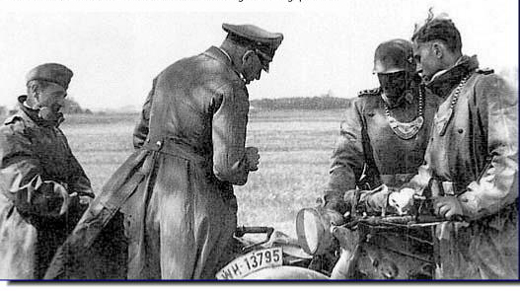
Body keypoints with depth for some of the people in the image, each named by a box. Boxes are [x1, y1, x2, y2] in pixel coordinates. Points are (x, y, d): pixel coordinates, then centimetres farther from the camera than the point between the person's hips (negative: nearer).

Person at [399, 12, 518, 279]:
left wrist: (469, 202, -24)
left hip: (492, 234, -9)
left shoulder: (488, 87, -10)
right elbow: (430, 171, 22)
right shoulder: (444, 108, 20)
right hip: (452, 235, 9)